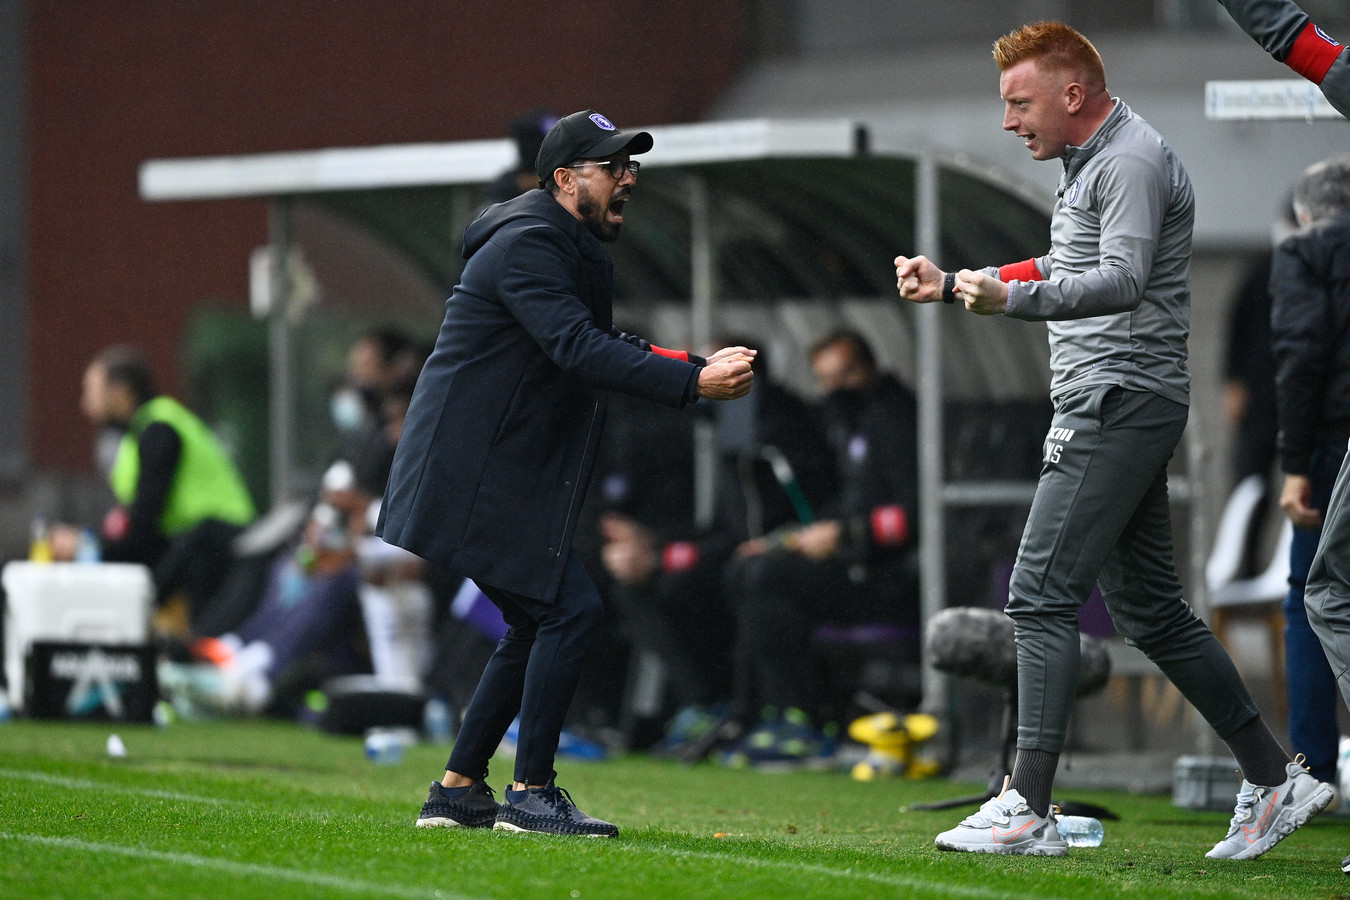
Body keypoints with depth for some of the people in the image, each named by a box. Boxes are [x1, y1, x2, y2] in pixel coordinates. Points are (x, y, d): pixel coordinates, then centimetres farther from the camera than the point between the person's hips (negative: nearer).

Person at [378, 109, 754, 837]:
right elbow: (579, 348, -28)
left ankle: (458, 789, 18)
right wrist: (692, 382, -33)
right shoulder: (527, 246, -17)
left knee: (538, 624, 14)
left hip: (504, 477, 11)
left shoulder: (565, 246, 18)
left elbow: (604, 345, 18)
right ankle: (530, 794, -10)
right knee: (571, 609, -14)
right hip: (471, 478, -11)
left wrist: (701, 365, 4)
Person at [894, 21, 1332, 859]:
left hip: (1121, 403, -11)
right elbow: (1065, 275, 32)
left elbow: (1122, 281, -27)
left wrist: (1008, 296, -40)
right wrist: (951, 284, 23)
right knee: (1150, 608, 12)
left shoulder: (1133, 160, -13)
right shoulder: (1091, 161, 20)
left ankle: (1029, 809, -18)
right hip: (1106, 406, 11)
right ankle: (1276, 781, 17)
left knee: (1042, 591, -15)